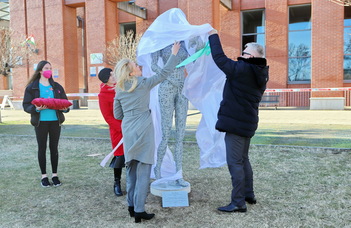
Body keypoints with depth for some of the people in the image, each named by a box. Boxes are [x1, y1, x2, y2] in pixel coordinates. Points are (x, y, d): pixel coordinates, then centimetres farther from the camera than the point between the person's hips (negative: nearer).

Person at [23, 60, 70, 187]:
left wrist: (65, 108, -13)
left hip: (55, 121, 2)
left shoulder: (57, 86, 9)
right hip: (40, 122, -2)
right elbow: (26, 106, -3)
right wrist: (36, 109, -22)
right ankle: (44, 176, 16)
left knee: (54, 148, 8)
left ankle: (55, 175, 18)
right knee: (42, 148, 6)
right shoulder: (32, 87, 0)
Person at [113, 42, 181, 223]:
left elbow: (117, 115, 12)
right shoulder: (144, 83, -5)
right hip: (143, 131, -5)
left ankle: (131, 206, 20)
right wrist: (174, 54, 11)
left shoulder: (120, 90, 8)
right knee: (143, 171, -2)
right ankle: (139, 211, 0)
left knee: (131, 169, 14)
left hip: (128, 132, 5)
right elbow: (164, 73, 2)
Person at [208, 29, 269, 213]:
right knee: (243, 159, 20)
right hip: (248, 122, 10)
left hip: (235, 122, -10)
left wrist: (213, 36, 0)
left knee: (235, 162, -5)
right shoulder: (260, 74, 10)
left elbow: (219, 58, -12)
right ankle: (249, 195, 30)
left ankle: (238, 203, 0)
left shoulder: (241, 69, -17)